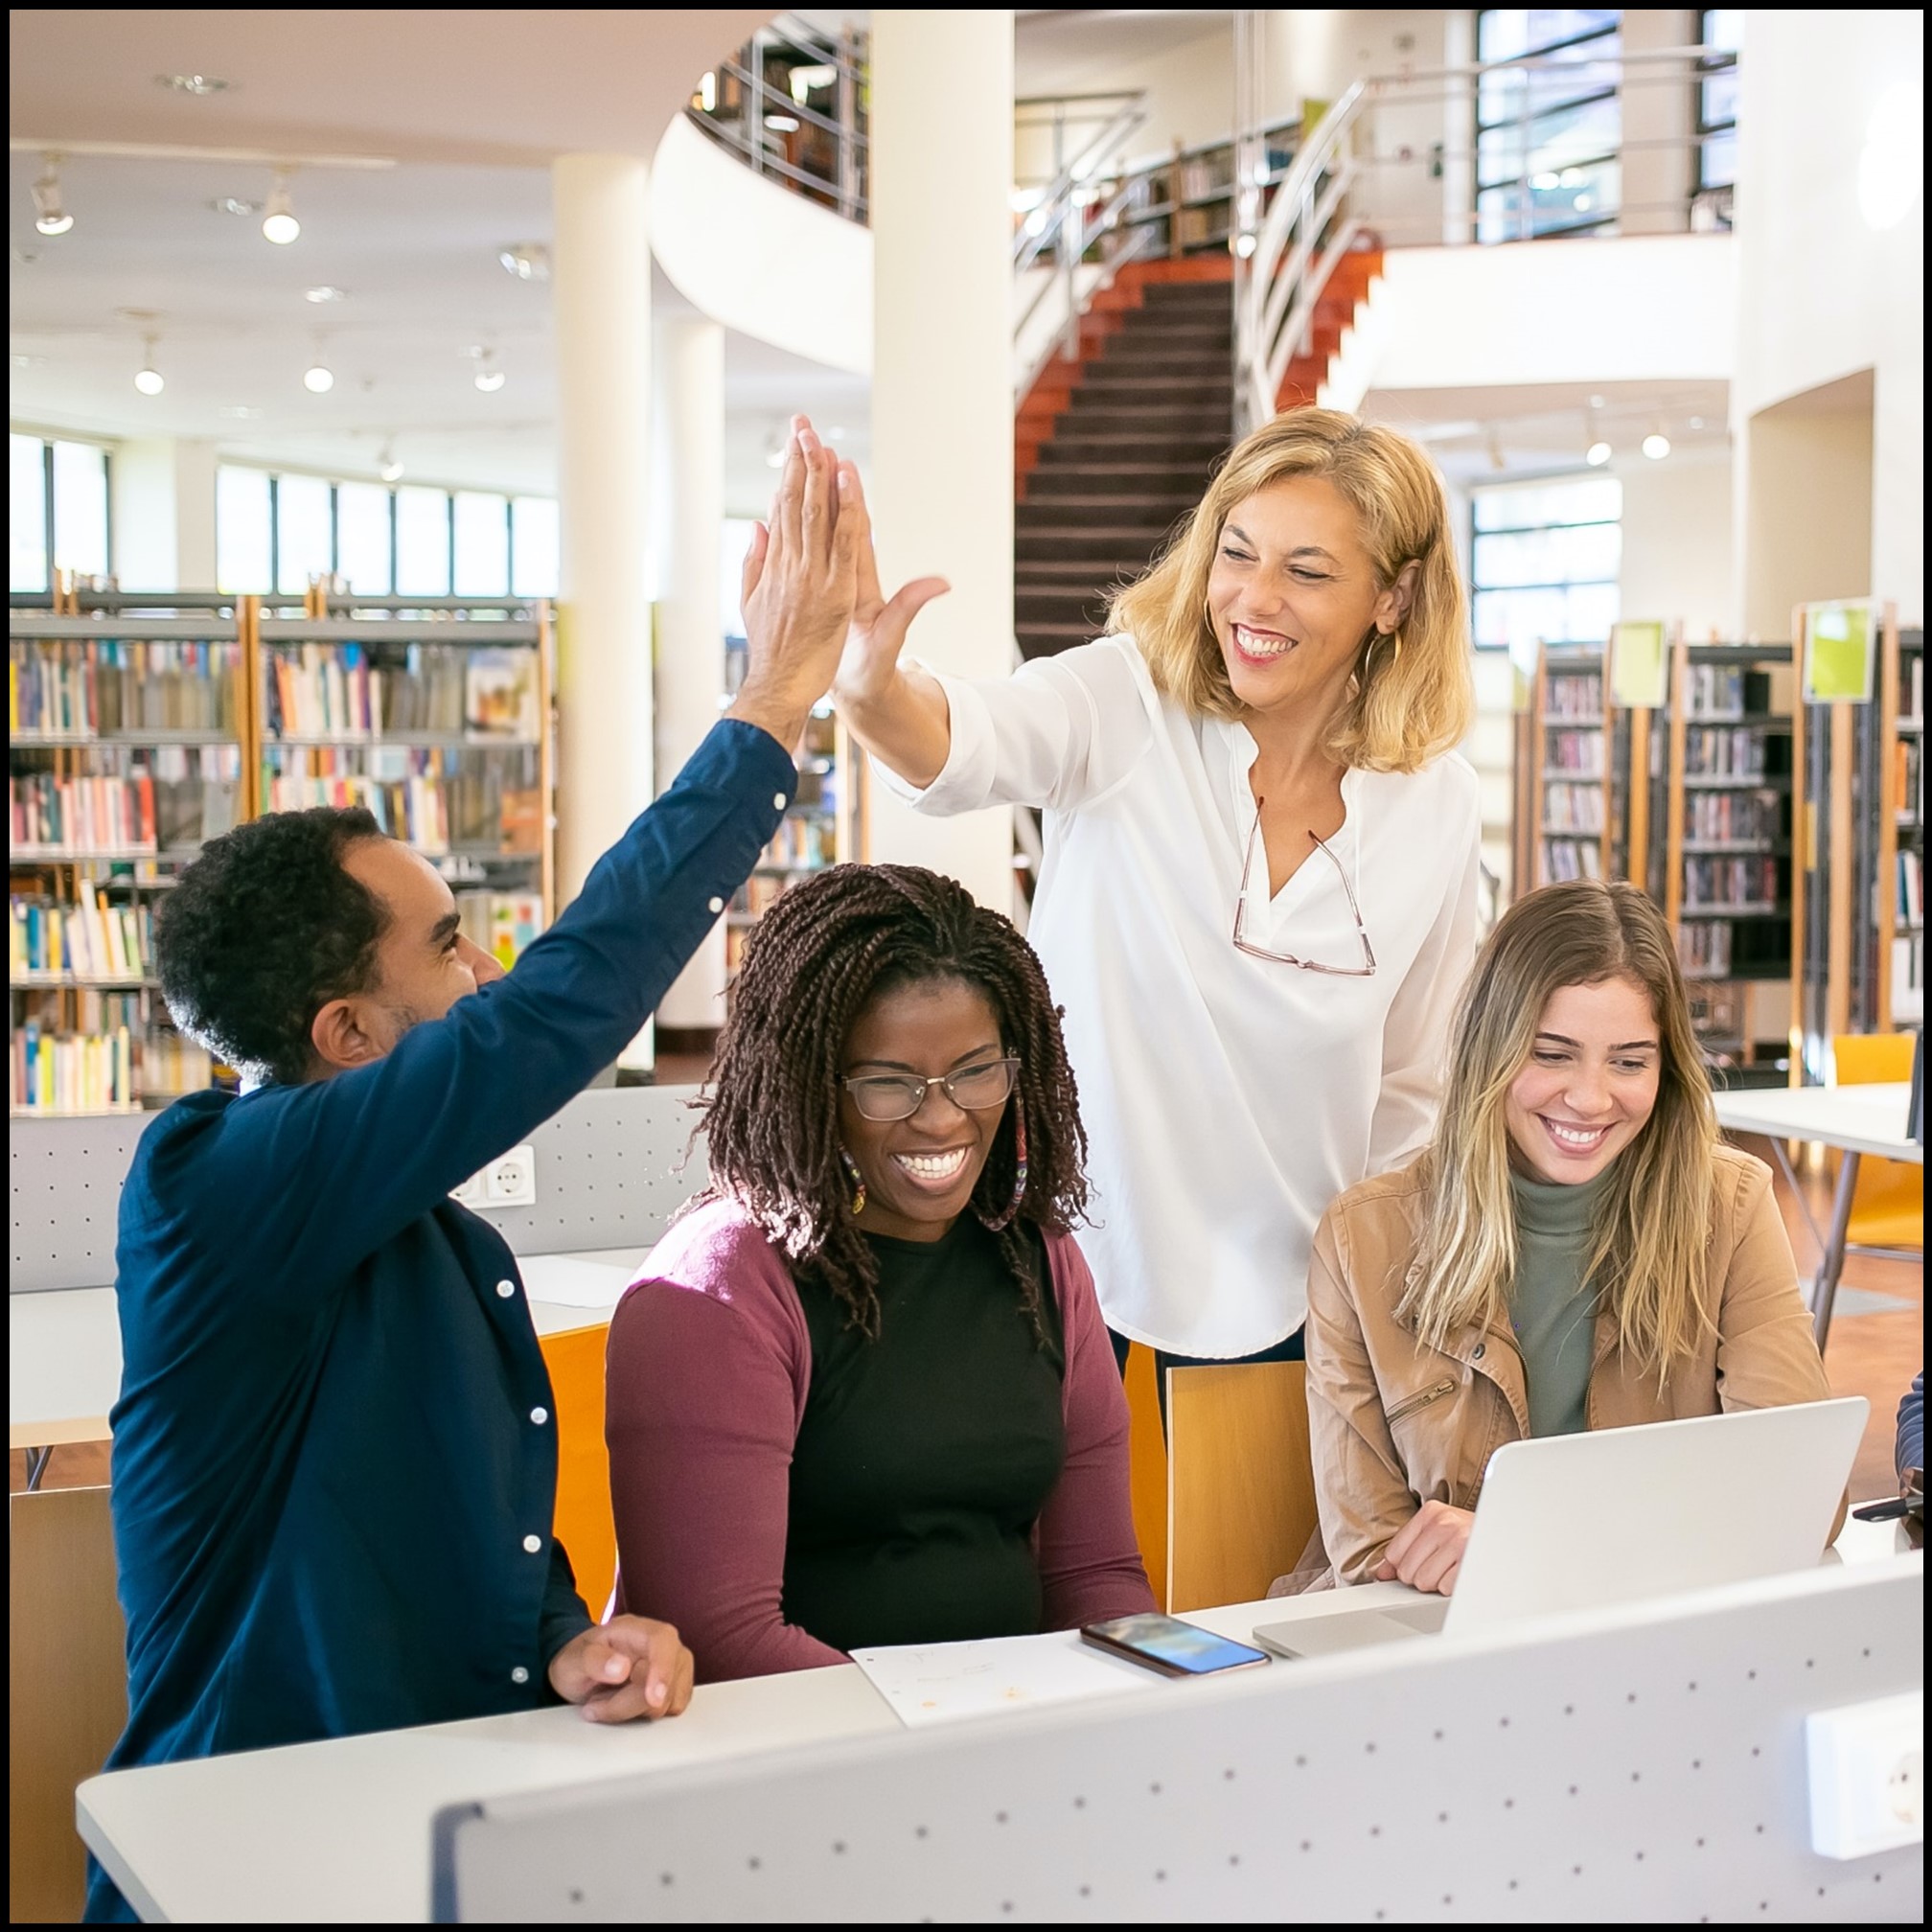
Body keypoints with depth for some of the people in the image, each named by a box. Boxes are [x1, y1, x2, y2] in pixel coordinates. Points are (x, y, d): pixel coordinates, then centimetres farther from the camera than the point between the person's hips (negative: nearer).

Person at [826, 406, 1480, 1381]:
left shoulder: (1437, 806, -3)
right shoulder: (1129, 705, -12)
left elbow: (1412, 1090, 8)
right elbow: (963, 743, -35)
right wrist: (866, 682, -56)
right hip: (1070, 1260, -2)